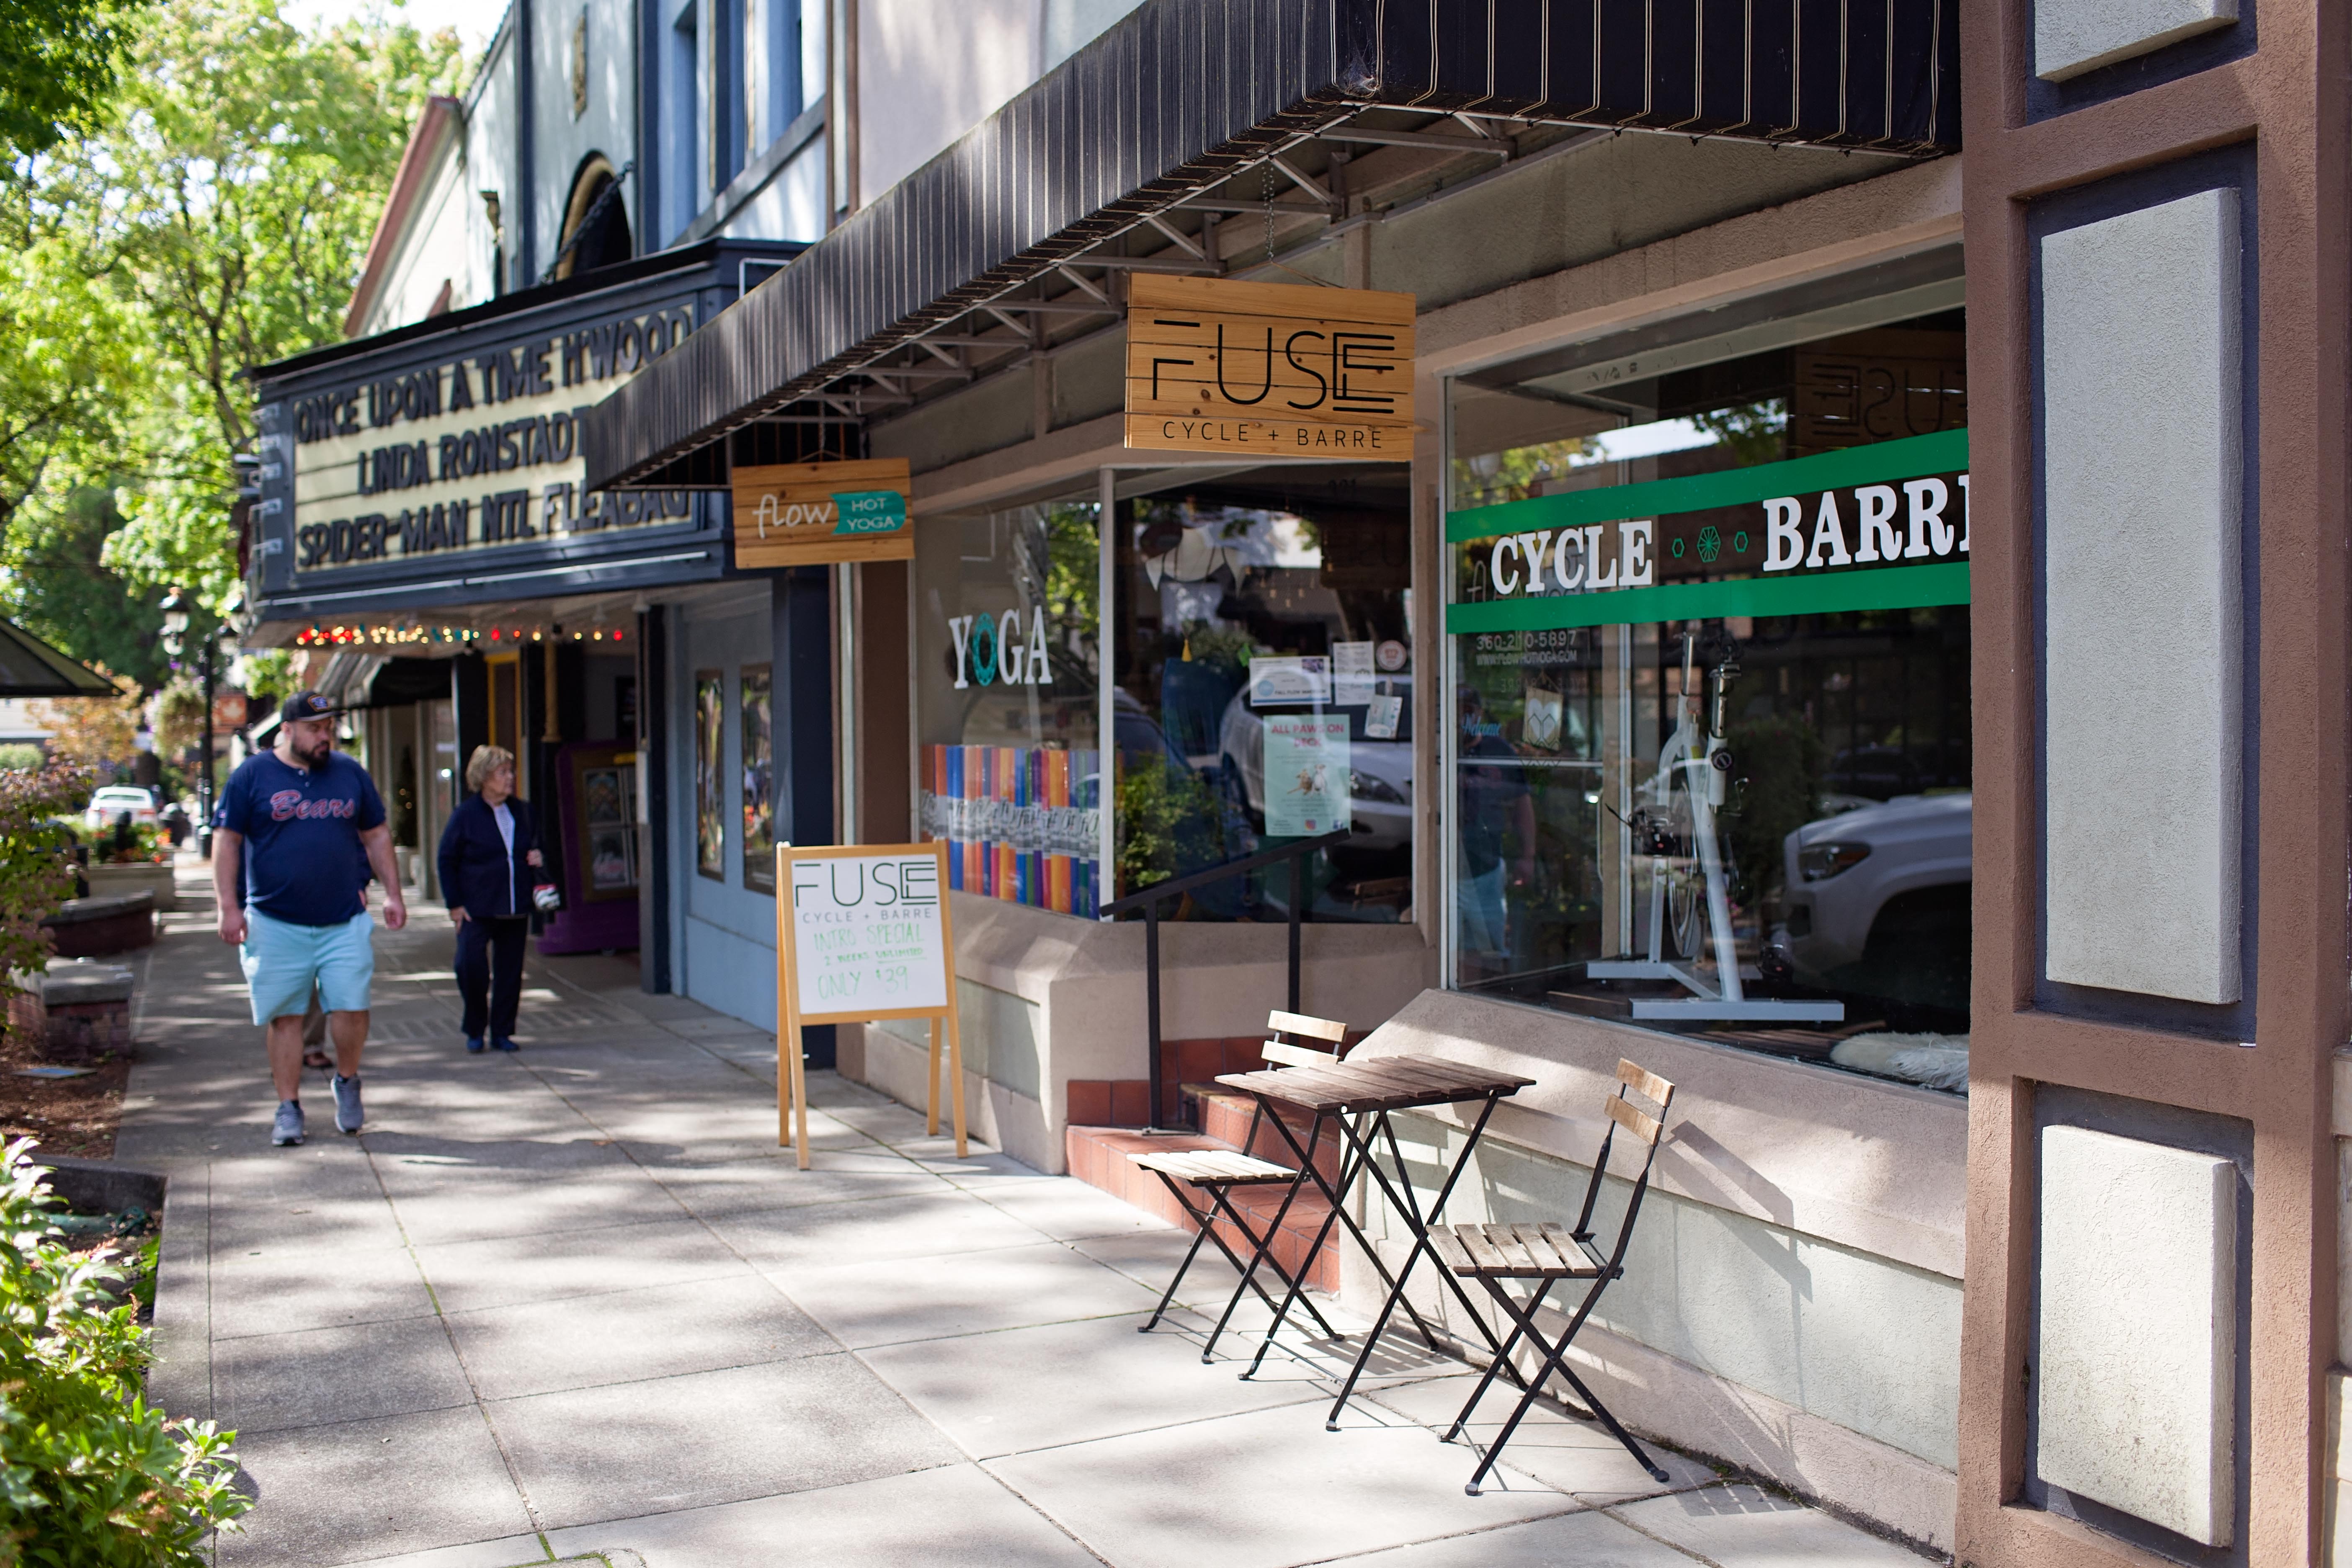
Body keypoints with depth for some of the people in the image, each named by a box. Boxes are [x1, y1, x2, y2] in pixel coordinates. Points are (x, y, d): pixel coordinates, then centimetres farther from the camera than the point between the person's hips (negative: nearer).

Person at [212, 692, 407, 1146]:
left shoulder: (350, 773, 10)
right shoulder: (252, 776, 2)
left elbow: (376, 835, 17)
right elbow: (226, 841, 1)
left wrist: (393, 894, 11)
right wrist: (229, 907, -5)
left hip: (344, 922, 2)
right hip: (276, 924, -2)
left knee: (352, 1008, -6)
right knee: (285, 1018, 2)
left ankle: (347, 1082, 20)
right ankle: (288, 1108, 13)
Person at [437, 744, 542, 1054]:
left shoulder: (523, 812, 10)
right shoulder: (465, 814, -3)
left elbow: (535, 845, 26)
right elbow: (447, 861, -1)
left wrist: (537, 858, 1)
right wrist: (455, 904, -6)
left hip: (515, 910, 4)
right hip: (476, 910, -4)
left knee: (510, 971, 5)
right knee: (471, 967, -12)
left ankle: (502, 1032, 17)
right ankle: (475, 1031, 8)